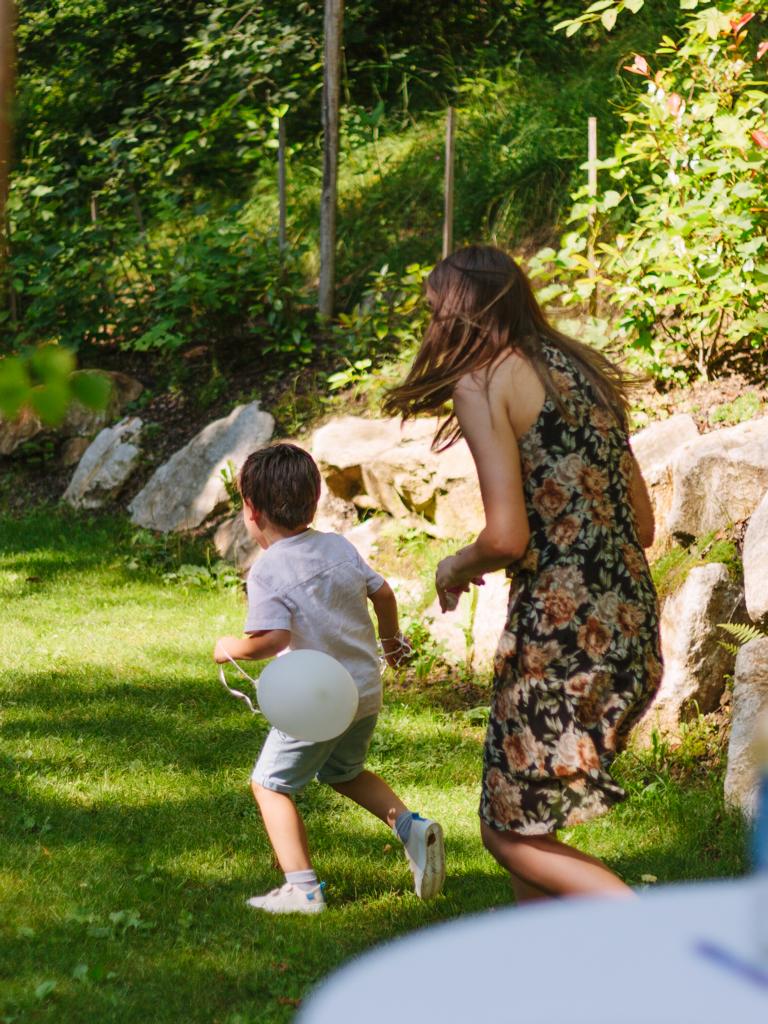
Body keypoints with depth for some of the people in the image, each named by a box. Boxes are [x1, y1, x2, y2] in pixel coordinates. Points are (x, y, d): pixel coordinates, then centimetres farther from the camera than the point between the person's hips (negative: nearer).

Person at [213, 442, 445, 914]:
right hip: (367, 690, 7)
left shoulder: (266, 571, -16)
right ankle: (412, 827, 11)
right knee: (345, 772, 30)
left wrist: (233, 647, -6)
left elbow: (273, 638, -26)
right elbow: (383, 593, 10)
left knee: (271, 784, 8)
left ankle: (303, 888, -1)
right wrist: (392, 641, 29)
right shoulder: (340, 546, 3)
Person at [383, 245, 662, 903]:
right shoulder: (582, 373, 17)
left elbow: (508, 538, -15)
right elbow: (643, 526, 18)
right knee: (523, 815, 21)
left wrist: (455, 568, 5)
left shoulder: (483, 382, -6)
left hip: (562, 627, -8)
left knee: (513, 833, 4)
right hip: (634, 626, 8)